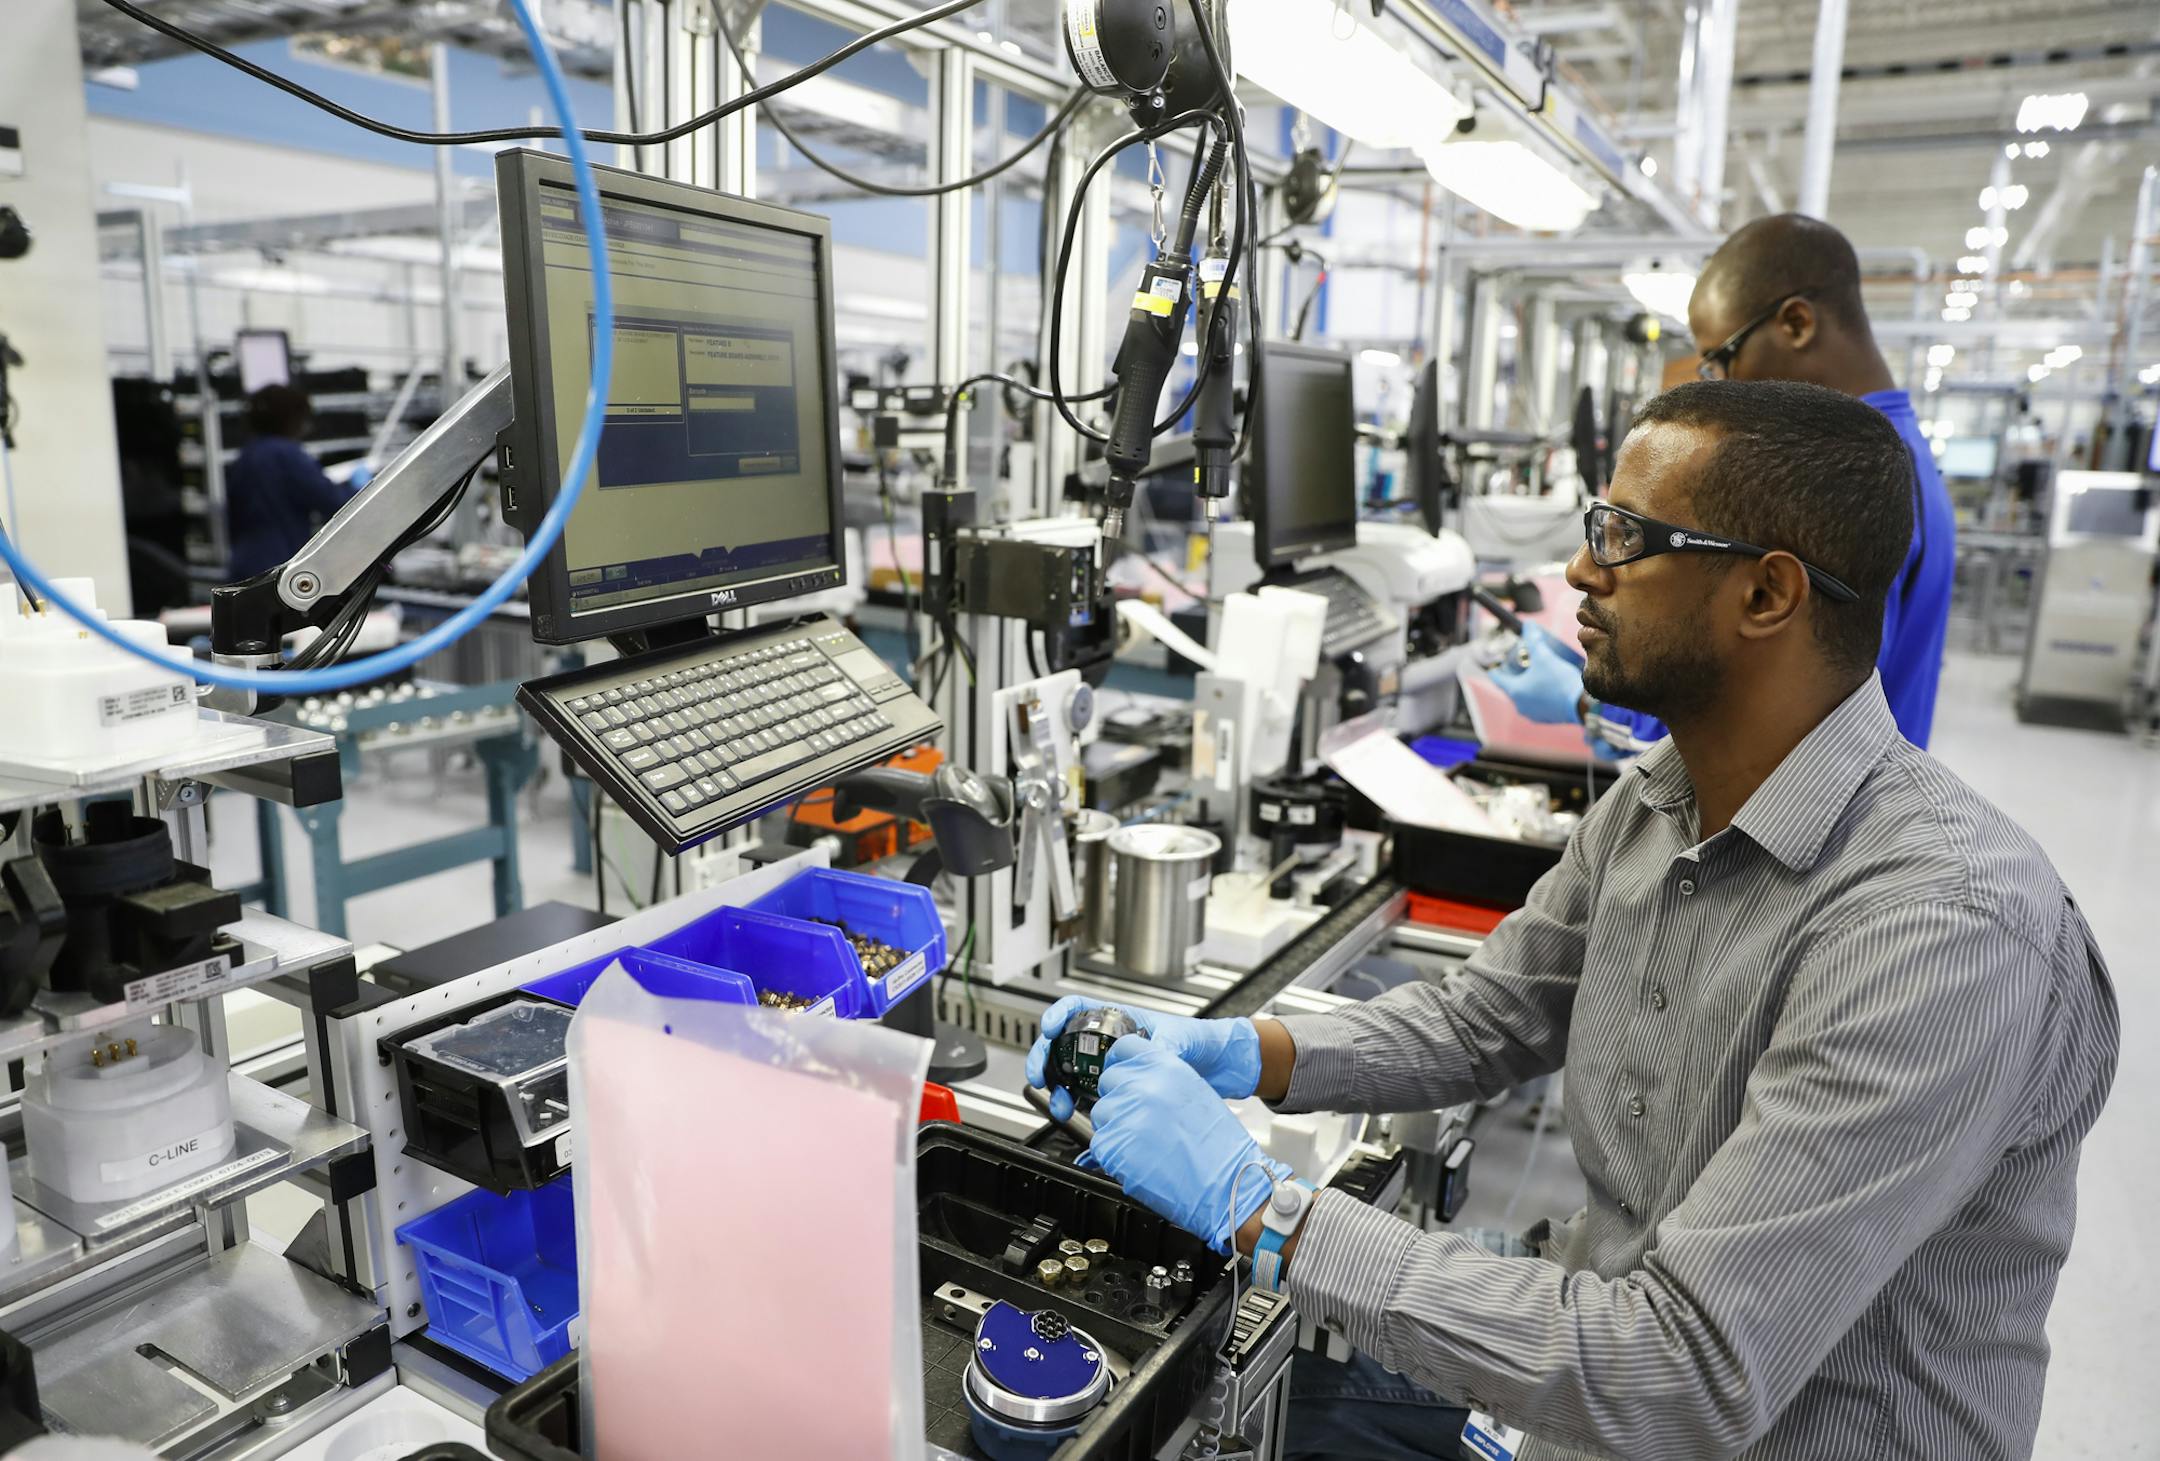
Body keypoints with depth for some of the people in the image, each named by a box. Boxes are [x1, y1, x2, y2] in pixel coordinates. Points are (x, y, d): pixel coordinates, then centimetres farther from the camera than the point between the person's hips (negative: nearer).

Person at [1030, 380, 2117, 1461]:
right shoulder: (1654, 805, -2)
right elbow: (1484, 1019, 8)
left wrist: (1255, 1205, -31)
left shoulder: (1949, 929, -31)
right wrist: (1241, 1053, -10)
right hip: (1603, 1361, 7)